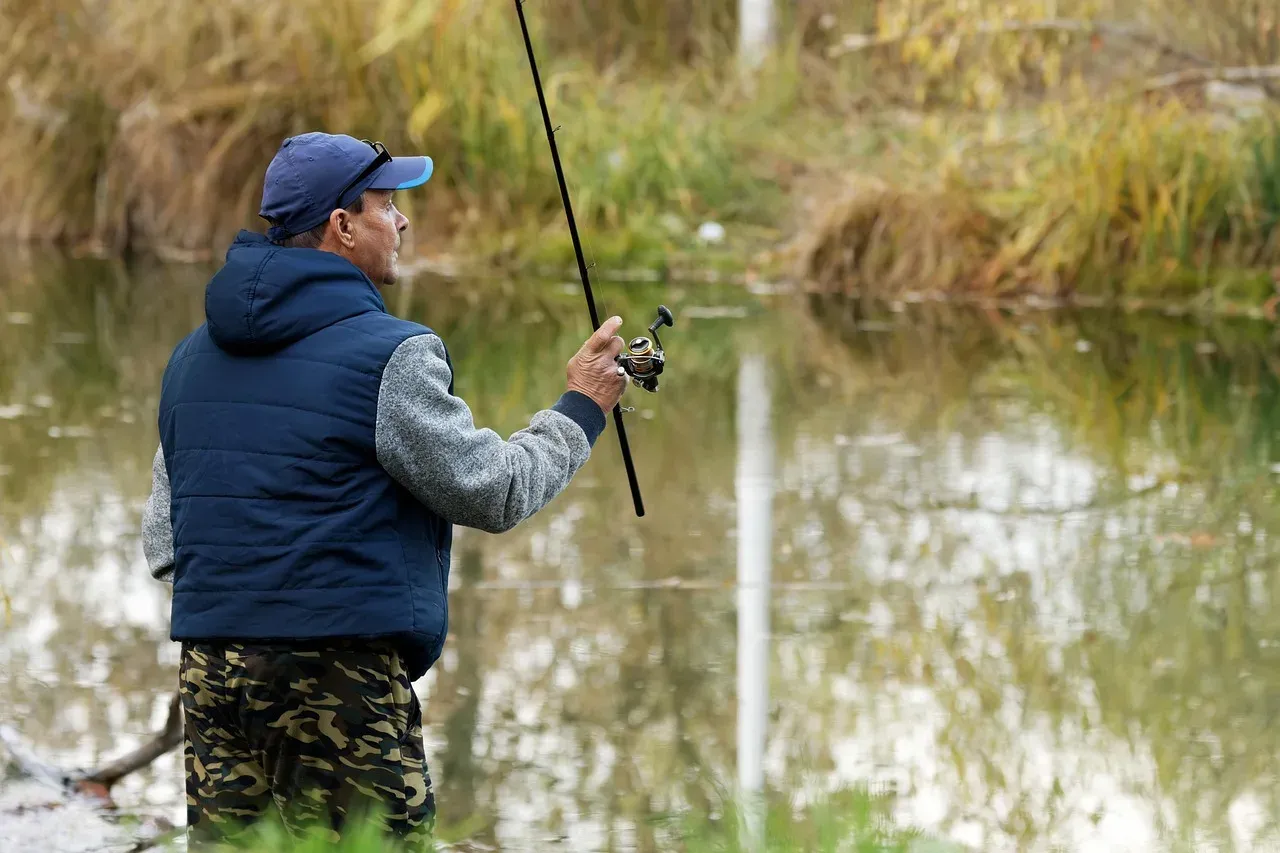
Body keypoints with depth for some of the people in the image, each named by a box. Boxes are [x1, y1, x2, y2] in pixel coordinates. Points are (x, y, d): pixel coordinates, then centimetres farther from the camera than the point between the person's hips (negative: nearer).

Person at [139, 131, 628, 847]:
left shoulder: (194, 356, 14)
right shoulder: (389, 354, -10)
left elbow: (163, 540, 17)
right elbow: (493, 493, -6)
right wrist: (580, 411, 7)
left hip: (208, 666, 7)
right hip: (340, 679, -7)